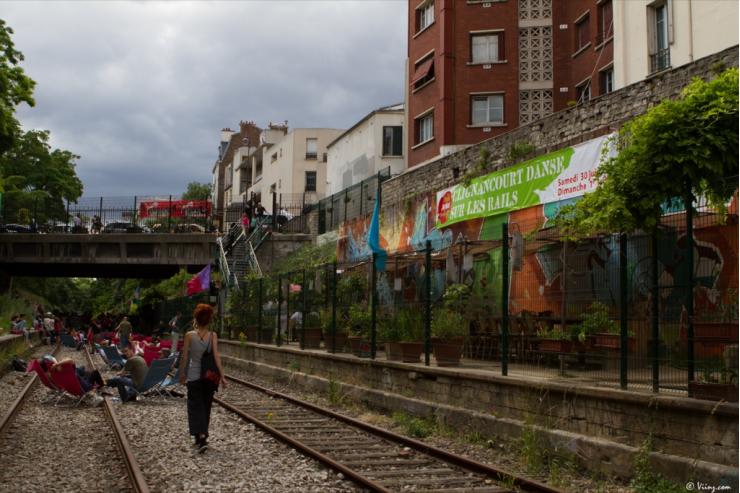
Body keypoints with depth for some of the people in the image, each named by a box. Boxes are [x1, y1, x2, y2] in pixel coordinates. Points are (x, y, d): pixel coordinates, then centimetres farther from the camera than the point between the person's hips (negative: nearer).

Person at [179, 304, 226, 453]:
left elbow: (184, 357, -4)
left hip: (194, 376, -2)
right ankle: (201, 436, 29)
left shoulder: (190, 335, -7)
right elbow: (216, 356, -11)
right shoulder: (212, 335, -5)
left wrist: (182, 374, 9)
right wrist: (222, 376, -7)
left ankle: (201, 437, -19)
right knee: (206, 406, 17)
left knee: (196, 407, 0)